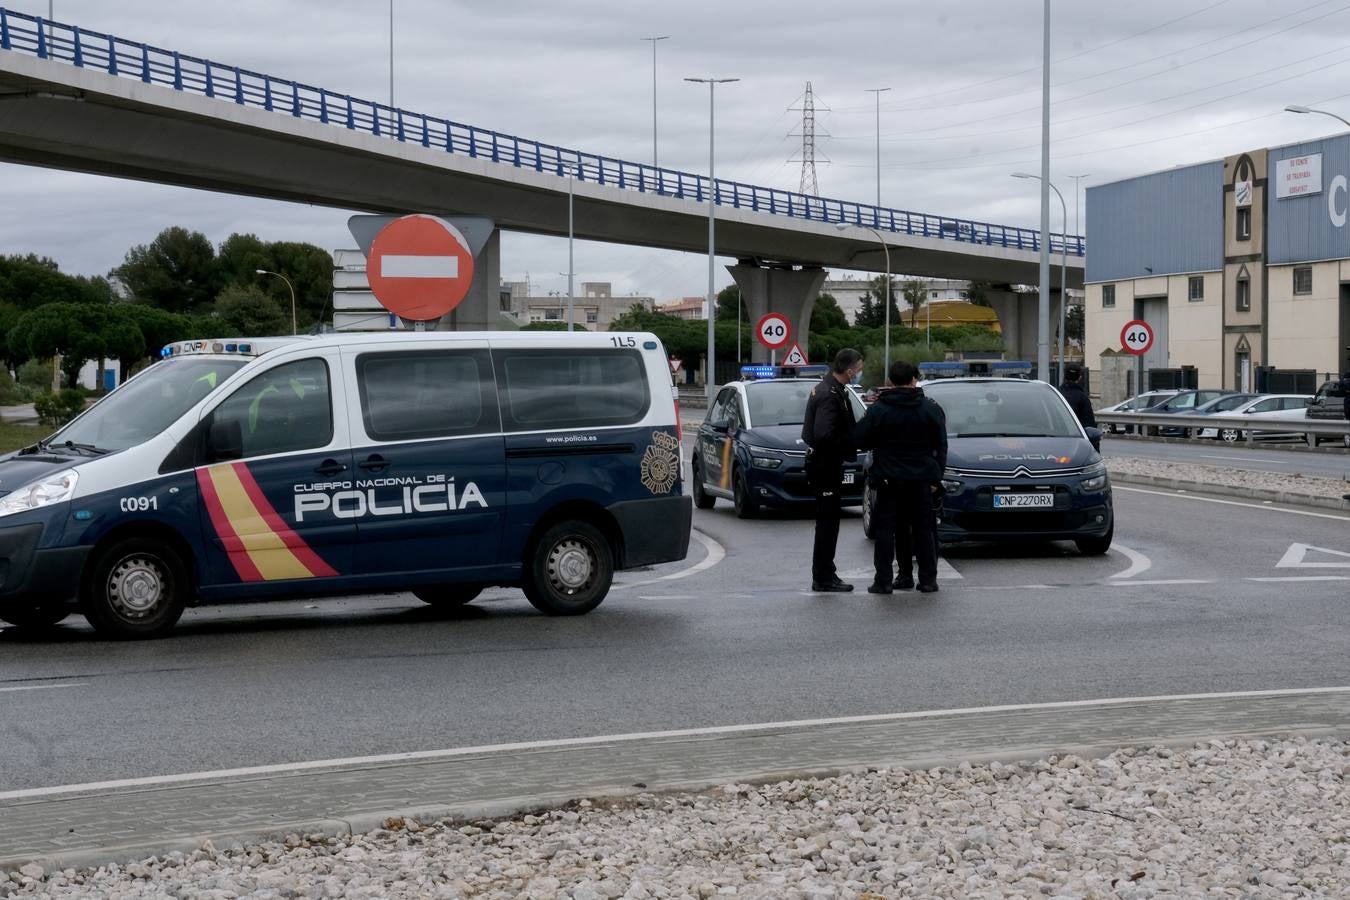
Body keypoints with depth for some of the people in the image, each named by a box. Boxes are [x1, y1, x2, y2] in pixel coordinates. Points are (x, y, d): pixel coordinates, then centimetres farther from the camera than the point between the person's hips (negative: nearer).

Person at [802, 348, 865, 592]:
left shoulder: (827, 388, 10)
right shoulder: (830, 395, -21)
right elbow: (823, 435, -28)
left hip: (822, 463, 10)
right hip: (825, 465, -10)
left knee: (828, 522, 16)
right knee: (827, 522, -4)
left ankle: (824, 574, 23)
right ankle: (823, 578, 1)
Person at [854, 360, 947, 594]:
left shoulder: (878, 410, -7)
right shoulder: (931, 409, -1)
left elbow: (859, 440, -3)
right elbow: (940, 446, 3)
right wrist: (936, 476, 8)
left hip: (888, 479, -1)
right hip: (921, 478, 1)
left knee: (886, 529, 3)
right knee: (923, 529, 9)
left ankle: (883, 580, -2)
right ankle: (928, 579, 8)